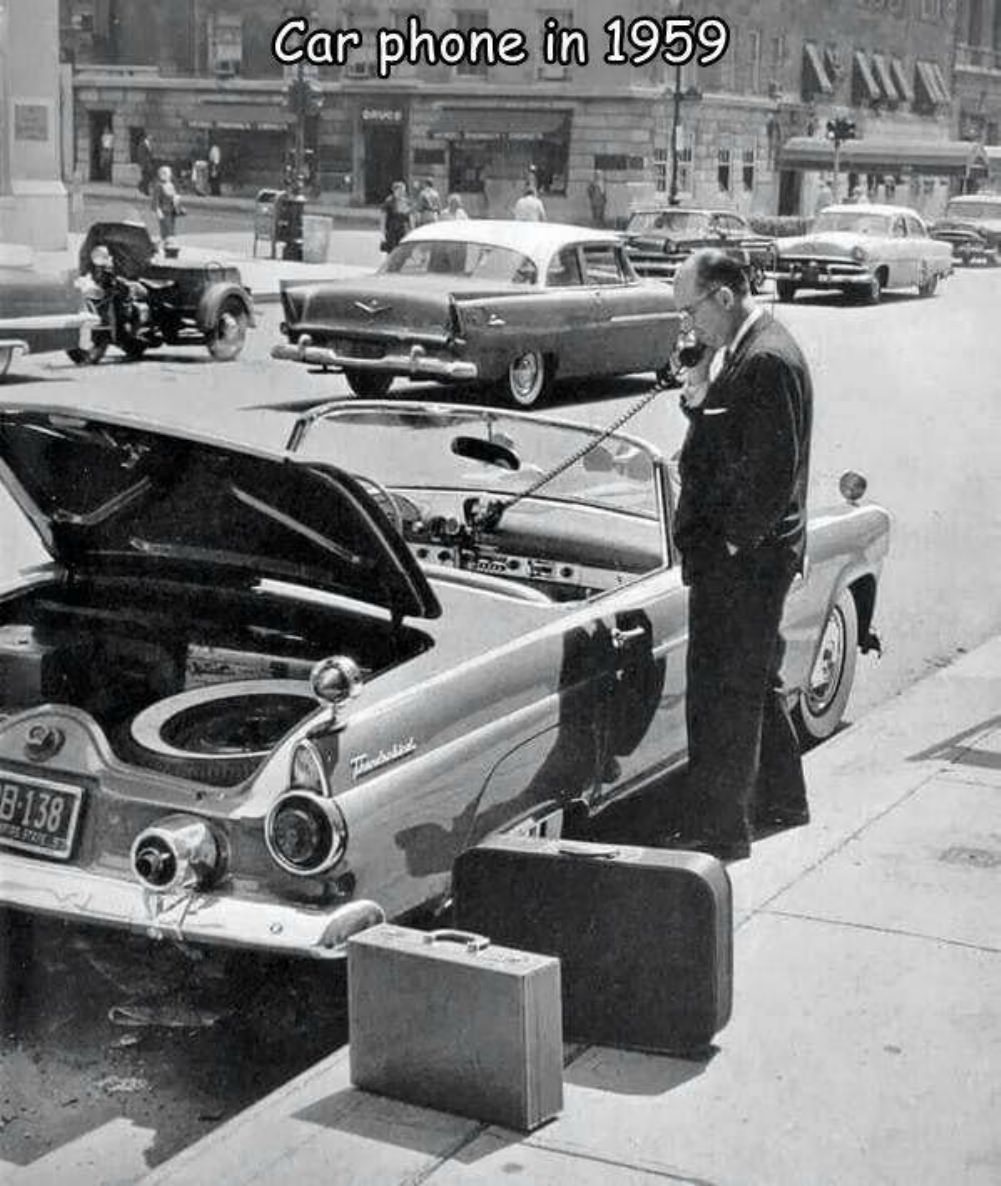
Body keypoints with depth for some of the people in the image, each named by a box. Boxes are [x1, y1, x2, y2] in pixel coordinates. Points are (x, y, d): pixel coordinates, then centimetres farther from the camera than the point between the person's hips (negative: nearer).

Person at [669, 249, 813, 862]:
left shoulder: (767, 360, -20)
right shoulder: (740, 350, 13)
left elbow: (776, 467, -22)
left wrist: (735, 541, -18)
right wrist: (698, 393, 4)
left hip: (743, 558, -11)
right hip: (738, 549, 11)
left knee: (724, 694, -4)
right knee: (755, 680, 22)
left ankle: (720, 830, 4)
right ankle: (781, 798, 37)